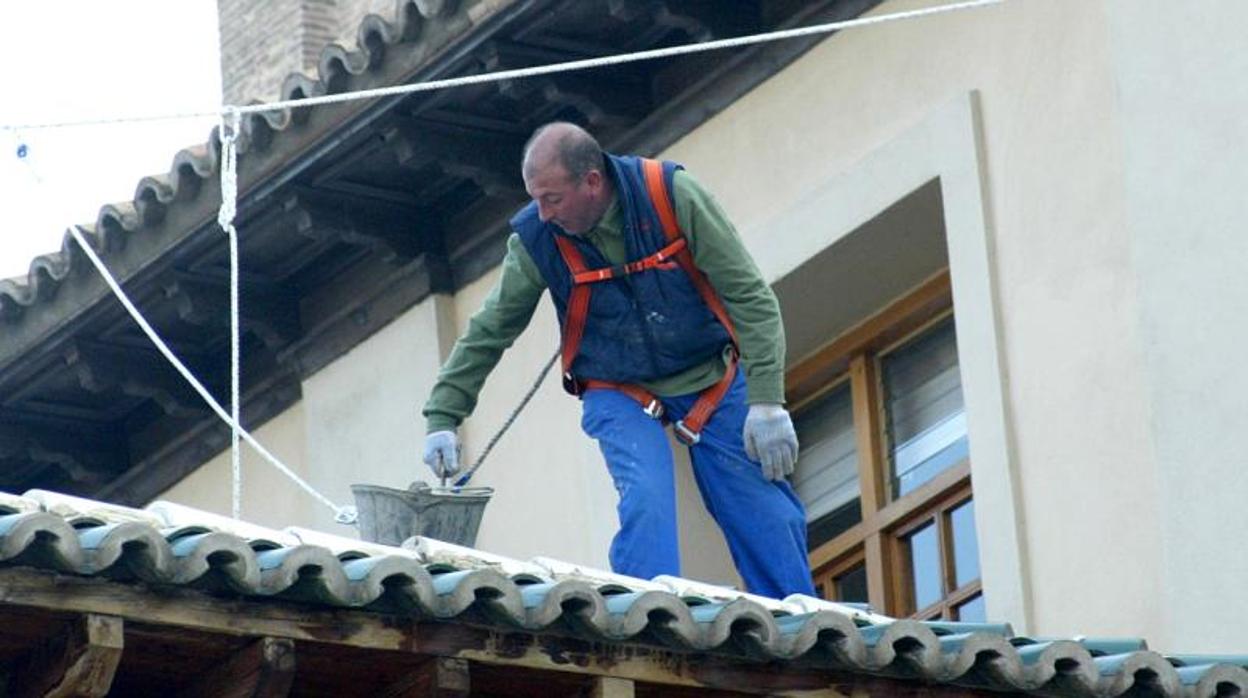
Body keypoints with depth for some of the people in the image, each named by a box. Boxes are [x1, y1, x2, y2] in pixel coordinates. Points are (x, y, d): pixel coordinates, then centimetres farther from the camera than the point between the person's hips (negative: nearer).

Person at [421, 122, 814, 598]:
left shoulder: (672, 194, -18)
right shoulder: (535, 238, -13)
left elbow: (750, 296, -14)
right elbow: (488, 333, 0)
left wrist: (766, 401, -18)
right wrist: (442, 418, -6)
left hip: (712, 380, 0)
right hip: (619, 394, 0)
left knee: (771, 523, -5)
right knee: (645, 507, -25)